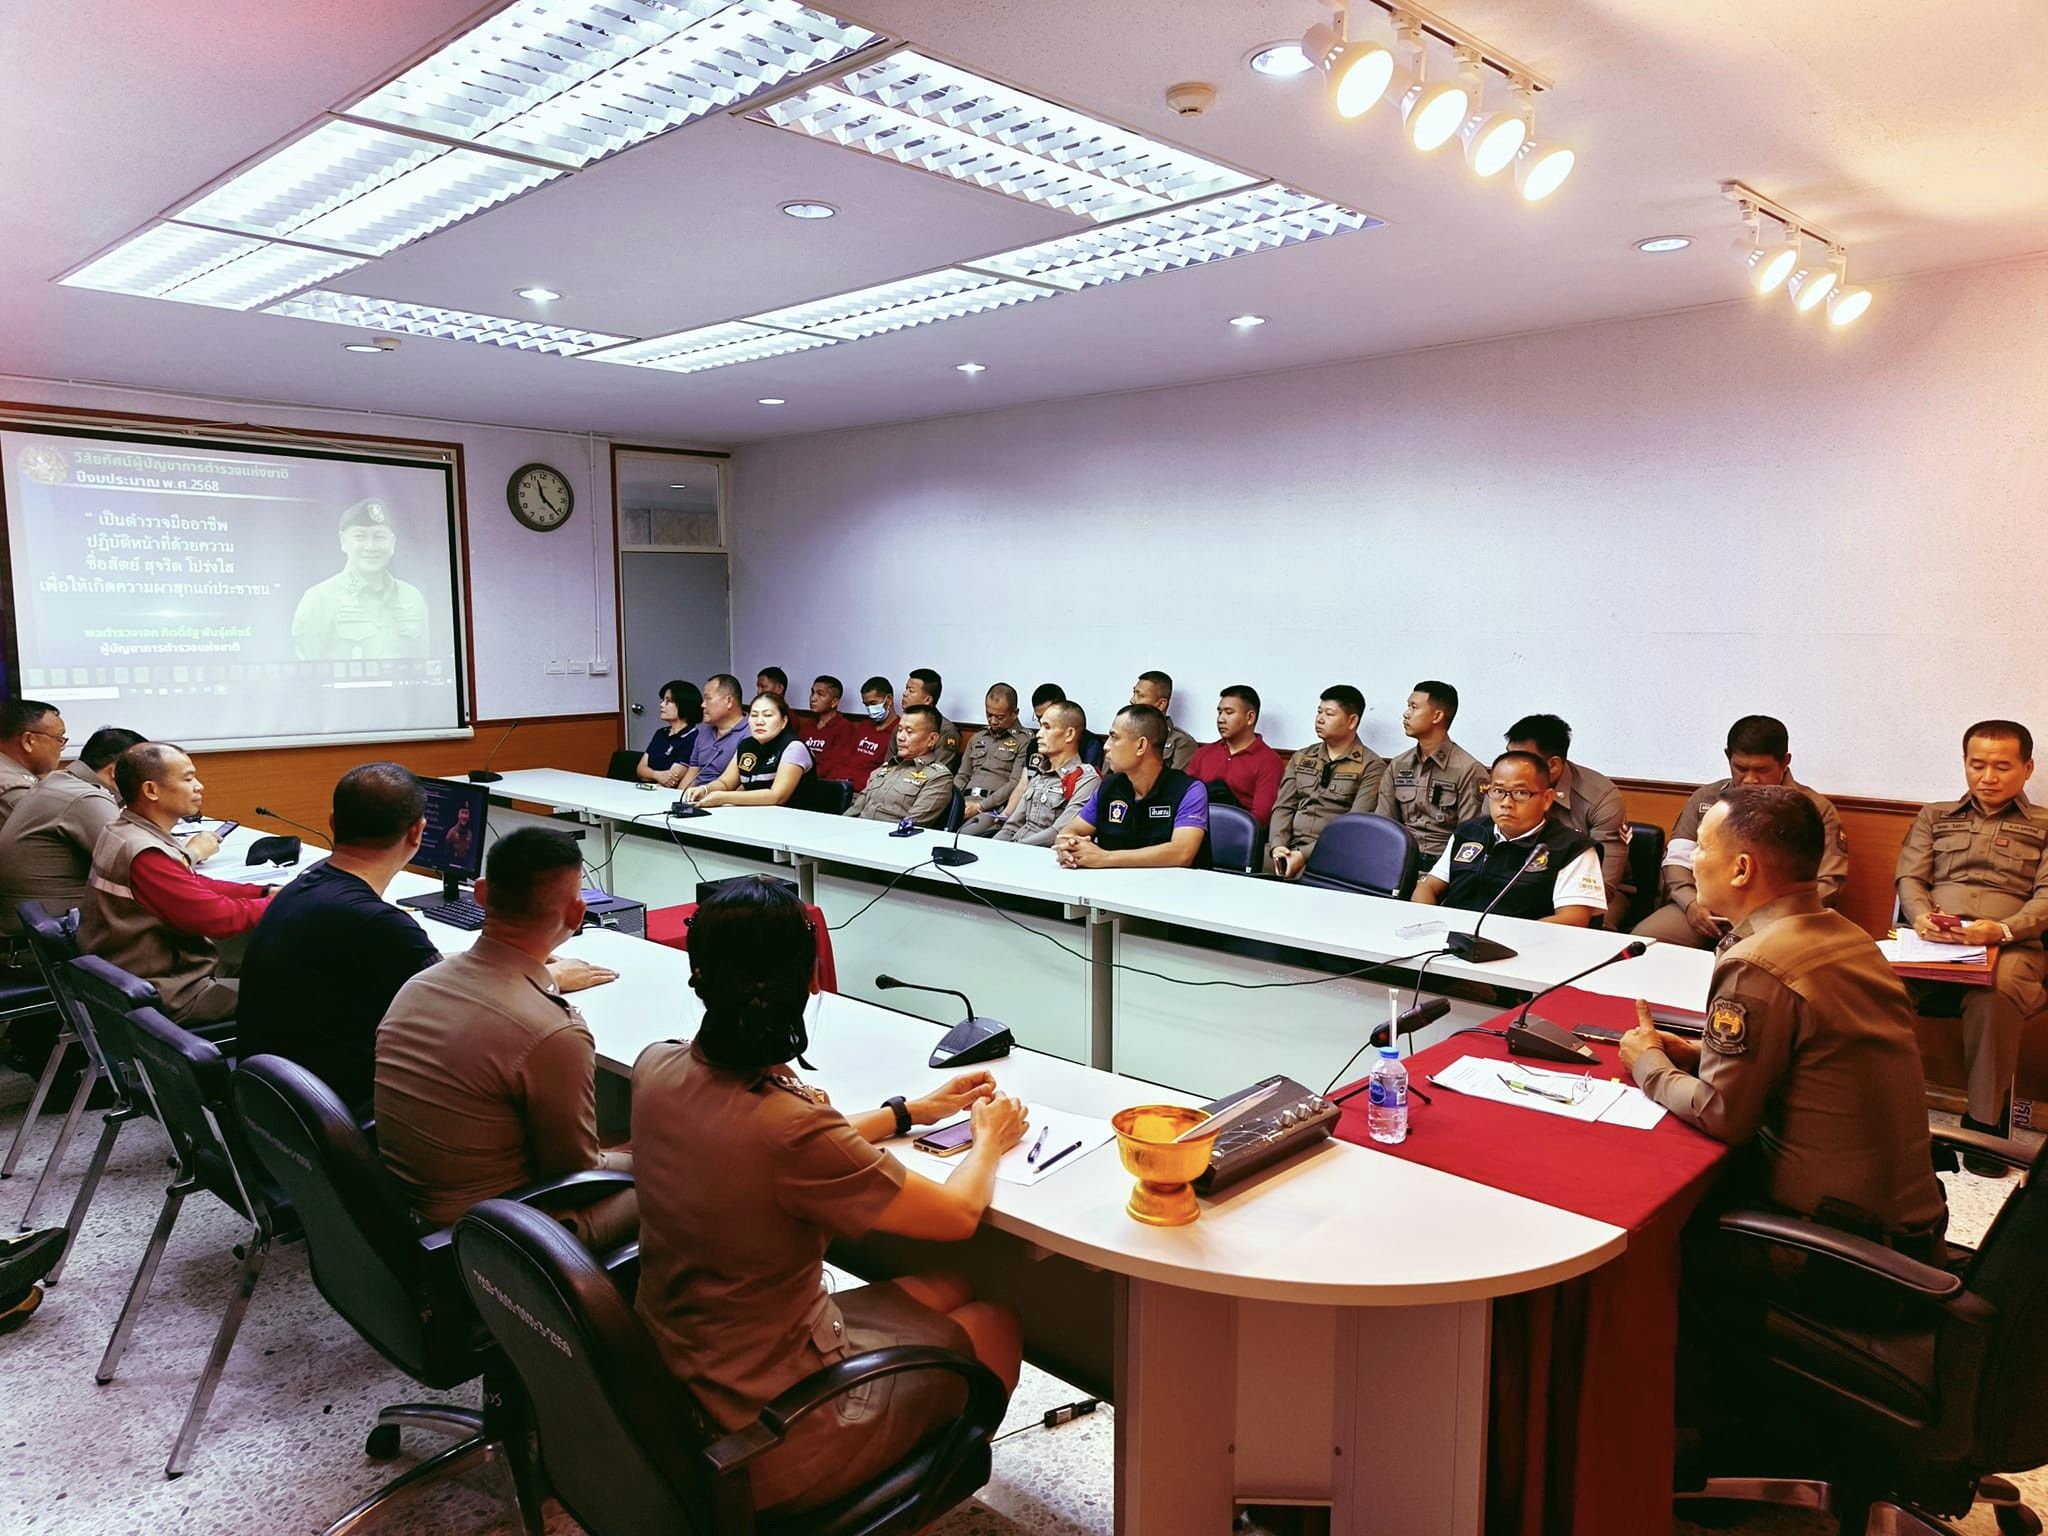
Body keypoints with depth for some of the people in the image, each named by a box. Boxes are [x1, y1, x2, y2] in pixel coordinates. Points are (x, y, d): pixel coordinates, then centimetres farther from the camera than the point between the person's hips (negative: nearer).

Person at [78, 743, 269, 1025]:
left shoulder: (122, 831, 6)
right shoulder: (145, 854, -26)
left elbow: (197, 886, 11)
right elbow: (219, 918, -24)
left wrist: (266, 892, 2)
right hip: (169, 996, -10)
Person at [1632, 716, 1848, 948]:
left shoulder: (1816, 809, 6)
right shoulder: (1705, 798, 15)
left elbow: (1828, 881, 2)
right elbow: (1677, 859, 13)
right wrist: (1691, 903, -7)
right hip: (1706, 909, 4)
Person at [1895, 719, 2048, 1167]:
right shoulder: (1935, 816, 26)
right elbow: (1910, 878, 16)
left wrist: (2002, 930, -15)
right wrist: (1922, 916, -8)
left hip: (2009, 945, -1)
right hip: (1932, 941, 2)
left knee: (1993, 996, -39)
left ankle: (1984, 1123, -22)